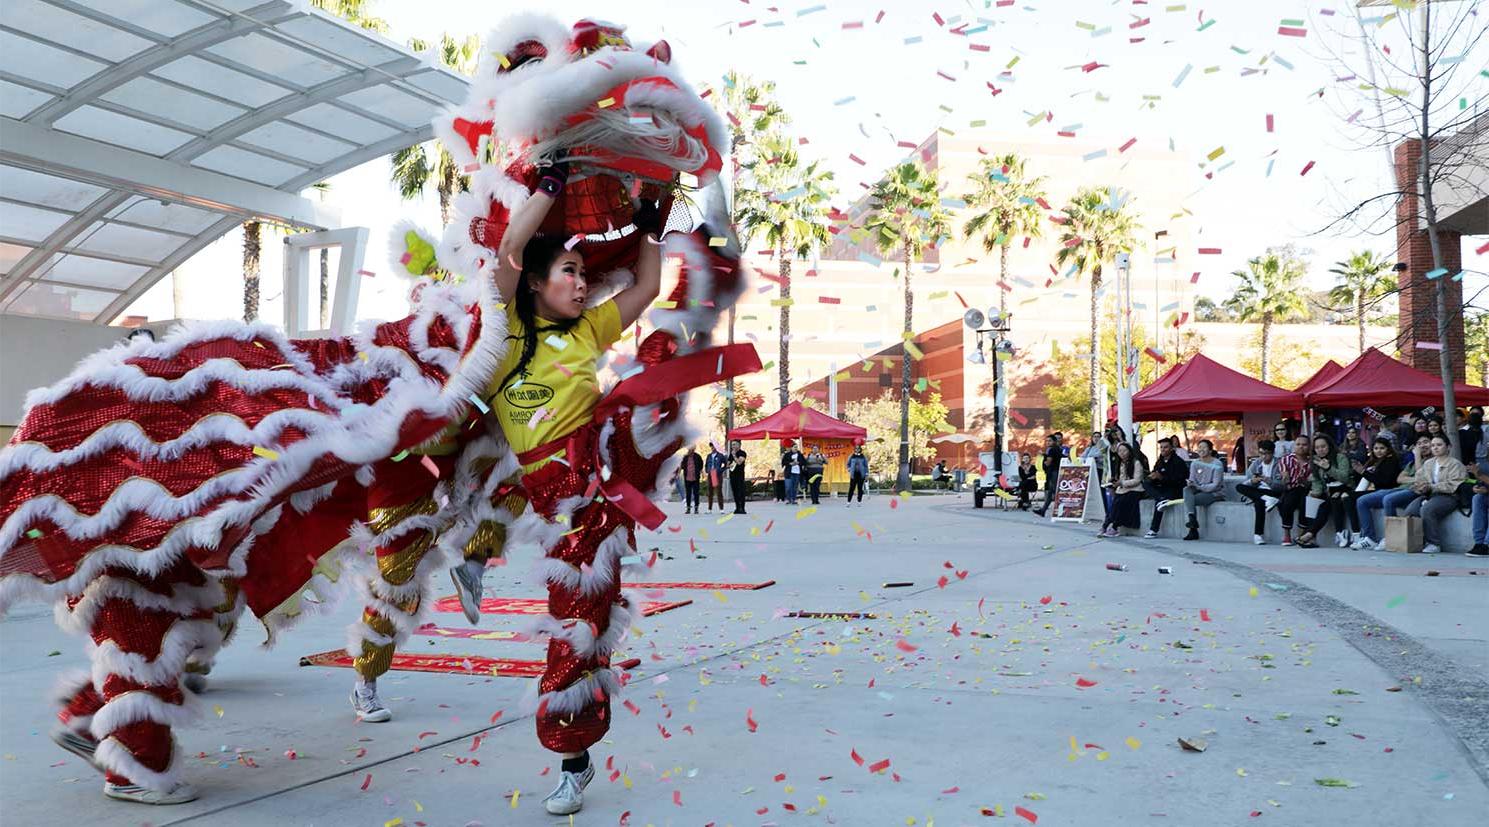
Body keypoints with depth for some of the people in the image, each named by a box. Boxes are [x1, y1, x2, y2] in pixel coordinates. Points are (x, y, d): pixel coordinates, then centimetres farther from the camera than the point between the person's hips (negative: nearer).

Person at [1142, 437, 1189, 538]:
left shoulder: (1178, 462, -7)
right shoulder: (1159, 462, 14)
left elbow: (1178, 480, -18)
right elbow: (1153, 478, 9)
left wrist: (1161, 477, -28)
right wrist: (1152, 476, -17)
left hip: (1176, 490, -7)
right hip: (1162, 489, 7)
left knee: (1157, 502, -30)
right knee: (1146, 483, -16)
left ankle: (1153, 530, -26)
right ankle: (1162, 500, -37)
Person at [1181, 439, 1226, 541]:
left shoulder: (1217, 464, -9)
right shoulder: (1195, 463, 8)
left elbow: (1216, 485, -15)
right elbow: (1192, 479, 5)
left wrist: (1199, 487, -23)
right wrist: (1190, 483, -19)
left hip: (1215, 493, -5)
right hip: (1199, 490, 5)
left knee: (1192, 499, -29)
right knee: (1187, 489, -28)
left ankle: (1193, 530, -22)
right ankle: (1192, 519, -38)